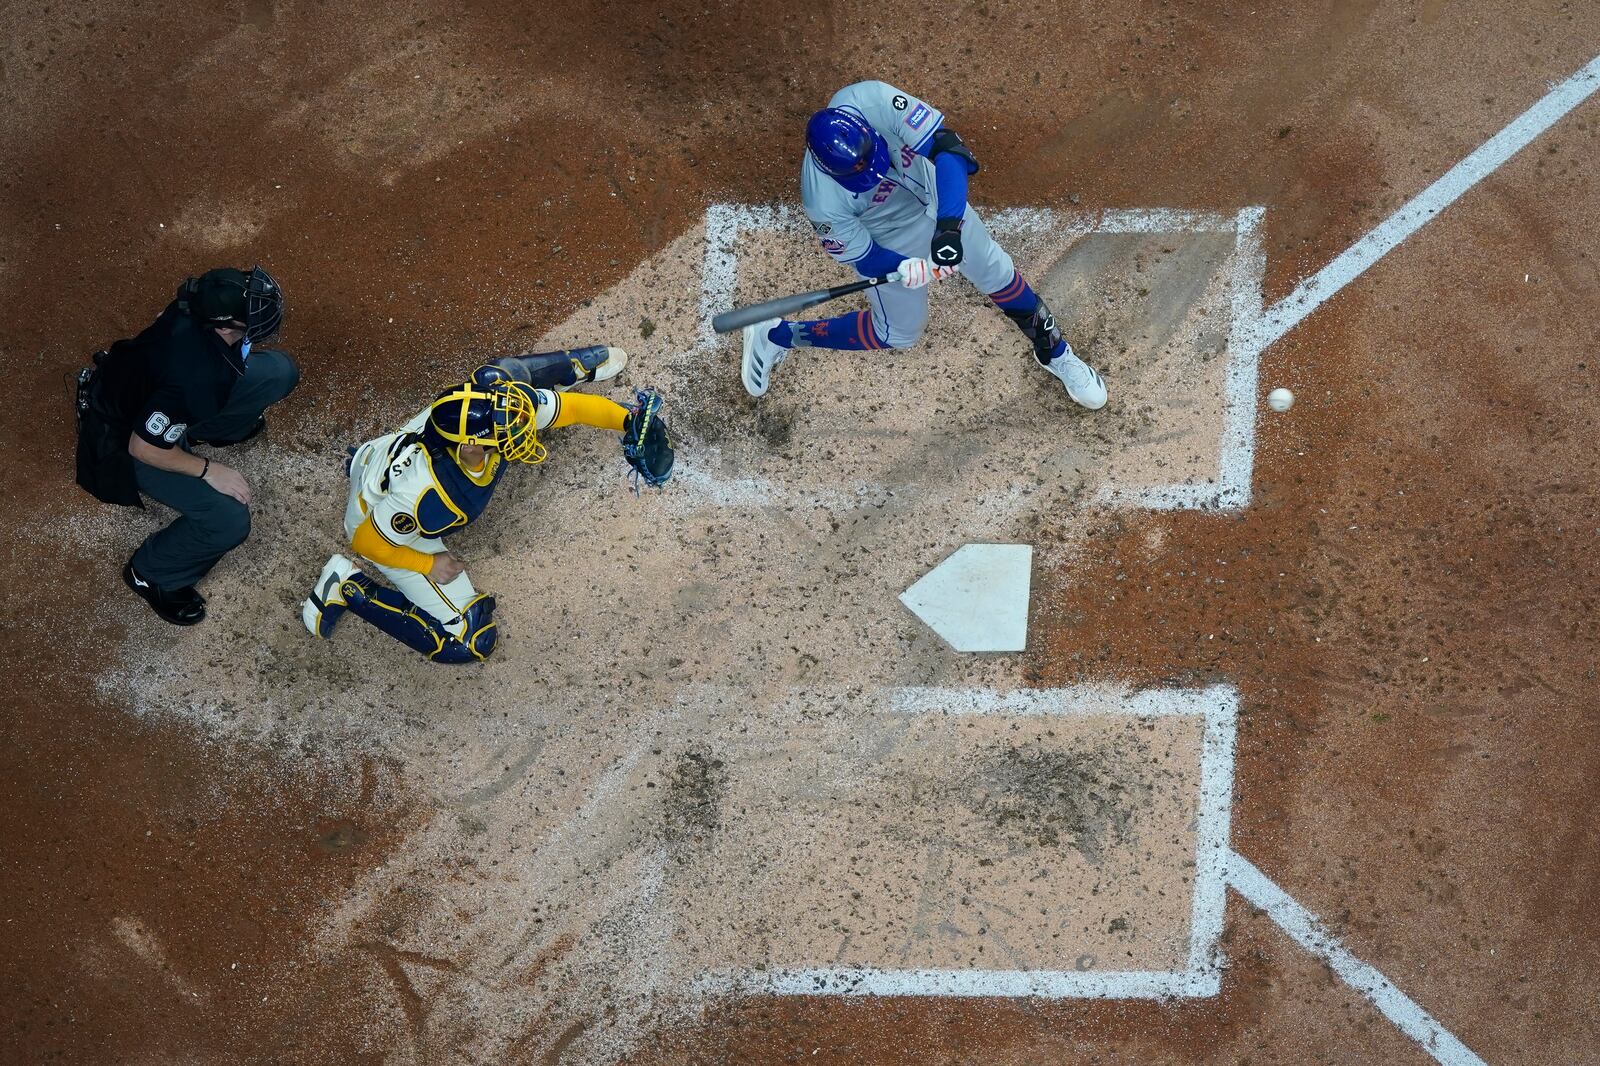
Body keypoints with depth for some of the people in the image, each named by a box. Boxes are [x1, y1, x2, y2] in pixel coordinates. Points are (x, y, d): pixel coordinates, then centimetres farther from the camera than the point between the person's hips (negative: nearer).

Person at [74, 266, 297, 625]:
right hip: (125, 436, -7)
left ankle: (196, 433, 21)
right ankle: (150, 575, 6)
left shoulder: (203, 303, -23)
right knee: (229, 521, -23)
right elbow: (143, 447, -30)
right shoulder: (191, 378, -44)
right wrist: (208, 470, -19)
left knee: (280, 371, -3)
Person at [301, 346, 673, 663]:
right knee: (470, 641, -6)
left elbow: (574, 407, -18)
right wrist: (429, 565, -17)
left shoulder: (492, 391, -33)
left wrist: (628, 420, -31)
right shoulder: (428, 499, -47)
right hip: (377, 523, -6)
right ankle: (350, 589, 2)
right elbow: (367, 541, -30)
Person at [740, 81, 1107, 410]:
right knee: (900, 331, 15)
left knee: (996, 272, 17)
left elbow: (945, 145, -38)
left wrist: (949, 225, -48)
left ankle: (1054, 352, 44)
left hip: (938, 200, 4)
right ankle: (776, 336, 31)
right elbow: (860, 257, -23)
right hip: (888, 239, -3)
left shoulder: (872, 101, -40)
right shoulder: (823, 200, -40)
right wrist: (903, 269, -44)